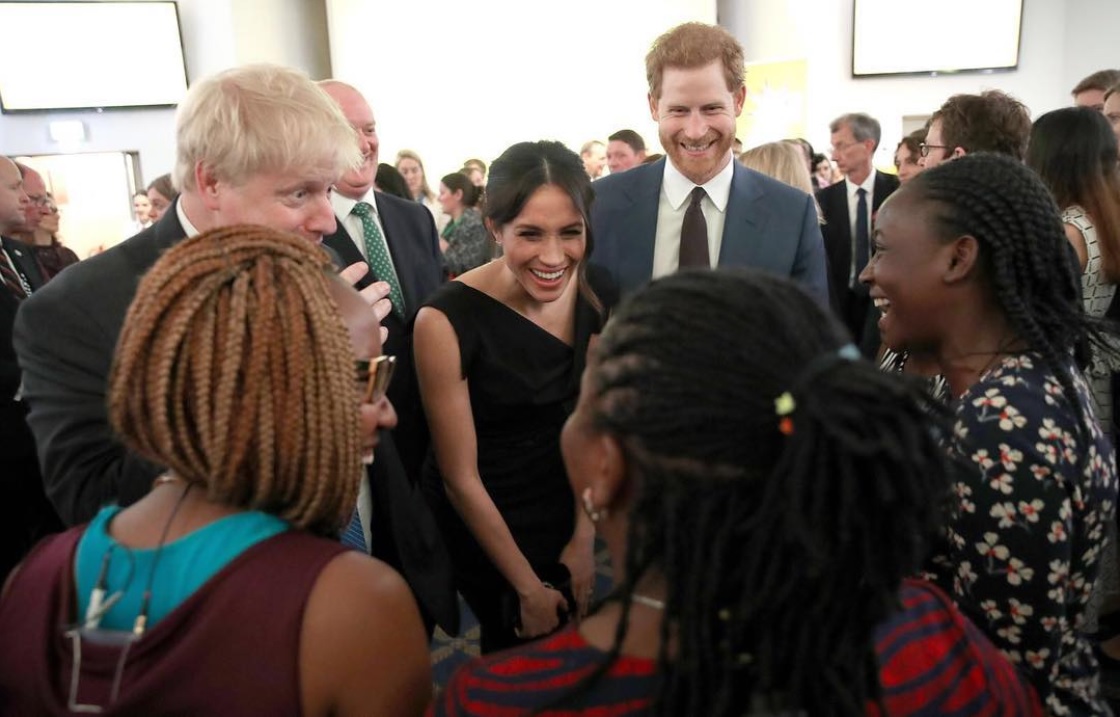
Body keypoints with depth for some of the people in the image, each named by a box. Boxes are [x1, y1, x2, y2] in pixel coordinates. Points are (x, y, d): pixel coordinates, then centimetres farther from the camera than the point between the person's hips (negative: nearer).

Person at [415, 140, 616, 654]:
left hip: (561, 504, 5)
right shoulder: (446, 321, -27)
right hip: (480, 521, -4)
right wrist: (527, 587, -11)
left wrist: (585, 539, -2)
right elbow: (460, 478, -19)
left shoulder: (593, 294, -12)